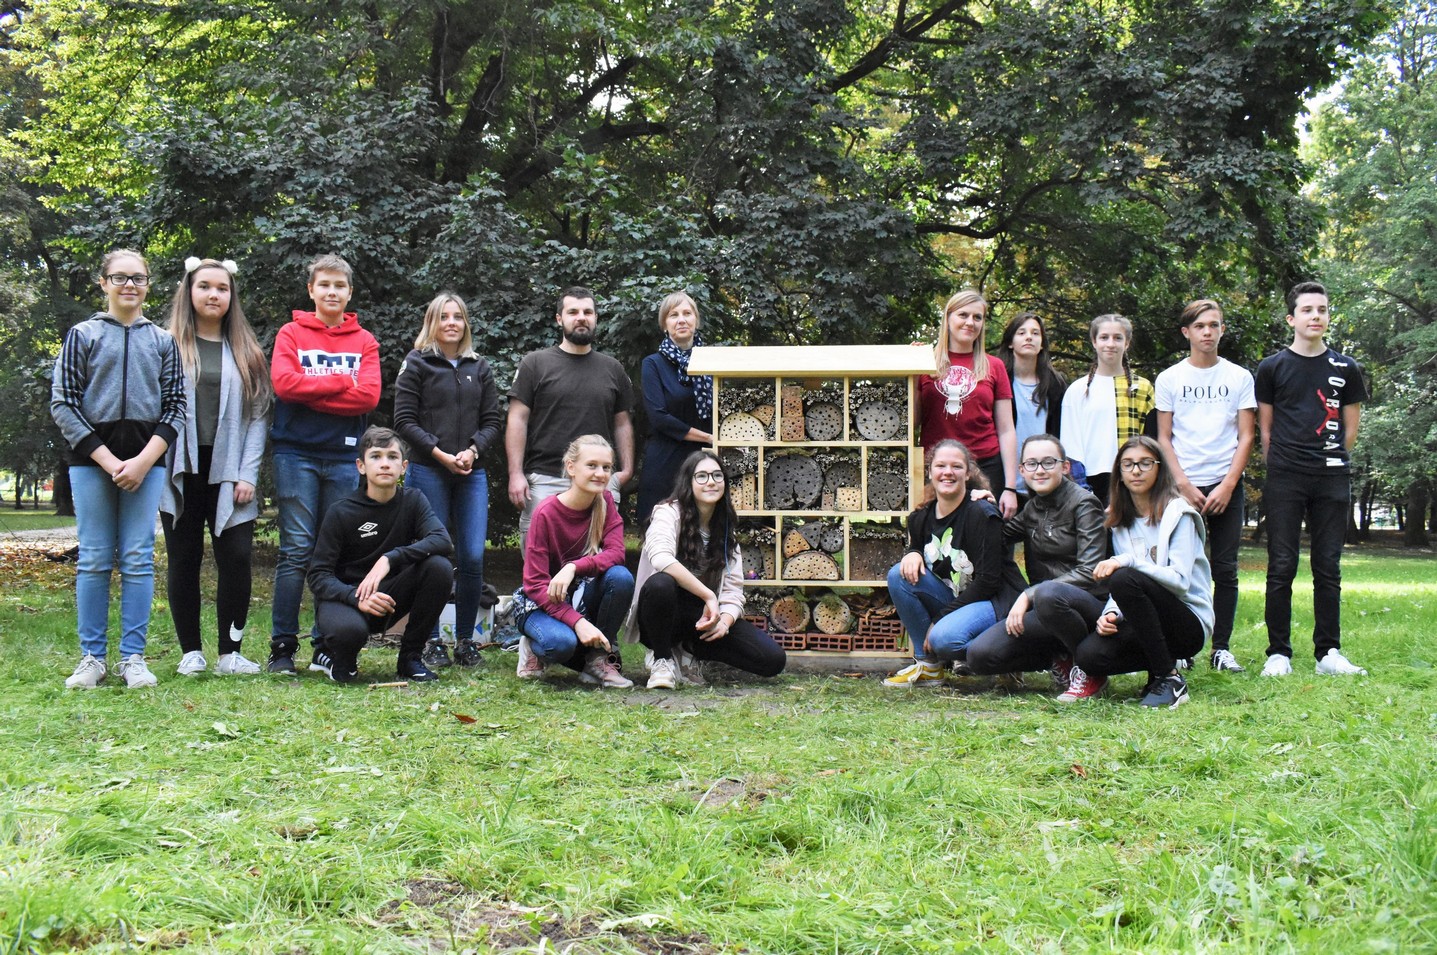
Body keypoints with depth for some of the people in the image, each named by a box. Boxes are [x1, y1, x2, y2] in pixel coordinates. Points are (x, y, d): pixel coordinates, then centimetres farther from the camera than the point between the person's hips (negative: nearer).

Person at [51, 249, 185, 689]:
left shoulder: (163, 341, 10)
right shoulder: (83, 335, 5)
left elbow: (176, 407, 7)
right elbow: (63, 405, 0)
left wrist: (144, 461, -7)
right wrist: (108, 461, -9)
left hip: (146, 461, 1)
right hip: (91, 458, -1)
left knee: (139, 559, 0)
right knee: (94, 560, 1)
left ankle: (133, 657, 5)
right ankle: (92, 657, 7)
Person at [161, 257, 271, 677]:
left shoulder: (246, 352, 11)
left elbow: (258, 414, 7)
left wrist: (248, 475, -3)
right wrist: (155, 466, -9)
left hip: (228, 474, 1)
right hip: (181, 472, -1)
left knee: (237, 558, -5)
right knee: (184, 561, 4)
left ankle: (230, 653, 4)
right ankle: (191, 652, 12)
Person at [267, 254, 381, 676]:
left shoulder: (364, 342, 11)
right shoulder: (291, 334, 7)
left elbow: (369, 396, -4)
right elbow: (284, 382, -10)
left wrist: (311, 392, -7)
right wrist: (342, 382, -7)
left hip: (344, 455, 2)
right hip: (296, 454, -2)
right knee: (296, 549, -5)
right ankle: (283, 646, -1)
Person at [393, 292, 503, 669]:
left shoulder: (479, 368, 16)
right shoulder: (416, 364, 5)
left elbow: (493, 421, 12)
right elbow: (404, 421, -2)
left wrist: (473, 451, -6)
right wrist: (440, 454, -11)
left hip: (472, 472, 3)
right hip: (428, 471, -3)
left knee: (473, 557, -4)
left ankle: (465, 641, 7)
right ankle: (432, 641, 6)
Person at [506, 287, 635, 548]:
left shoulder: (613, 369, 15)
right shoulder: (535, 364, 4)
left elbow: (622, 423, 17)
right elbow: (518, 420, 0)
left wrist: (626, 469, 5)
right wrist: (516, 474, -8)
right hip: (545, 480, -3)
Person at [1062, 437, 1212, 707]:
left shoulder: (1178, 514, -5)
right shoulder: (1120, 521, 13)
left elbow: (1180, 580, -17)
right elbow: (1118, 581, 10)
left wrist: (1128, 561, -28)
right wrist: (1111, 613, -12)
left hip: (1188, 624, -4)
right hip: (1148, 623, 4)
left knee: (1124, 579, -33)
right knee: (1089, 653, -26)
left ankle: (1169, 679, -21)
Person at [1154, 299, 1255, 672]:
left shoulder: (1239, 377, 7)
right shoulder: (1169, 379, 6)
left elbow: (1246, 437, 4)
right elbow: (1164, 439, 4)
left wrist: (1227, 486, -7)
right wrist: (1185, 485, -7)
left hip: (1225, 487, 1)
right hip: (1183, 487, -1)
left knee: (1225, 570, 0)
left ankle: (1221, 648, 7)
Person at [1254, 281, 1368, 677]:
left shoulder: (1346, 369, 10)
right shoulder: (1272, 368, 5)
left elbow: (1350, 428, 14)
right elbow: (1265, 428, 8)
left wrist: (1331, 462, 9)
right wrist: (1281, 467, 5)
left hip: (1332, 481, 2)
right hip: (1284, 481, -2)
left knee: (1328, 569, 5)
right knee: (1281, 568, -2)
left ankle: (1328, 653, 10)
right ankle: (1278, 653, 2)